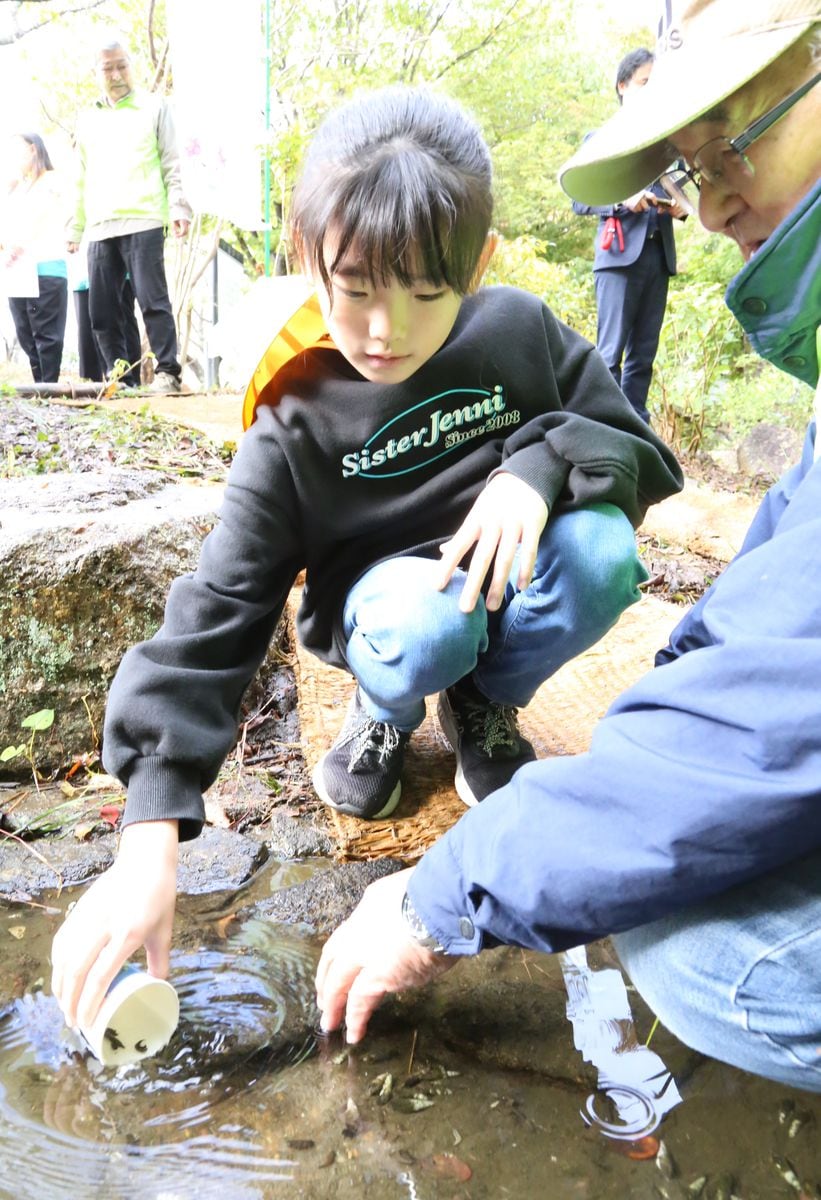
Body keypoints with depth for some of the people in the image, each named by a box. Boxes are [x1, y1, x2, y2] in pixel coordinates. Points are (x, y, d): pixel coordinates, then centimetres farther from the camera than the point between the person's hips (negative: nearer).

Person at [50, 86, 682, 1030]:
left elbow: (641, 451, -5)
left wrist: (539, 465, -30)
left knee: (601, 552, -30)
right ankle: (389, 712, 3)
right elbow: (213, 621, -24)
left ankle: (486, 705, 1)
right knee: (421, 631, -37)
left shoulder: (521, 331, -12)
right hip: (389, 597, -2)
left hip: (512, 584, 3)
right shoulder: (293, 430, -19)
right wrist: (150, 842, -33)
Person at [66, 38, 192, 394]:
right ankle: (120, 375, 8)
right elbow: (82, 180, 22)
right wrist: (74, 227, 17)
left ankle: (167, 372, -9)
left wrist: (178, 206, -8)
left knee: (152, 300, -13)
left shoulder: (154, 107, 11)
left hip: (143, 221, -5)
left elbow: (171, 163, 6)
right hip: (100, 229, 5)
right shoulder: (87, 121, 21)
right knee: (102, 309, 1)